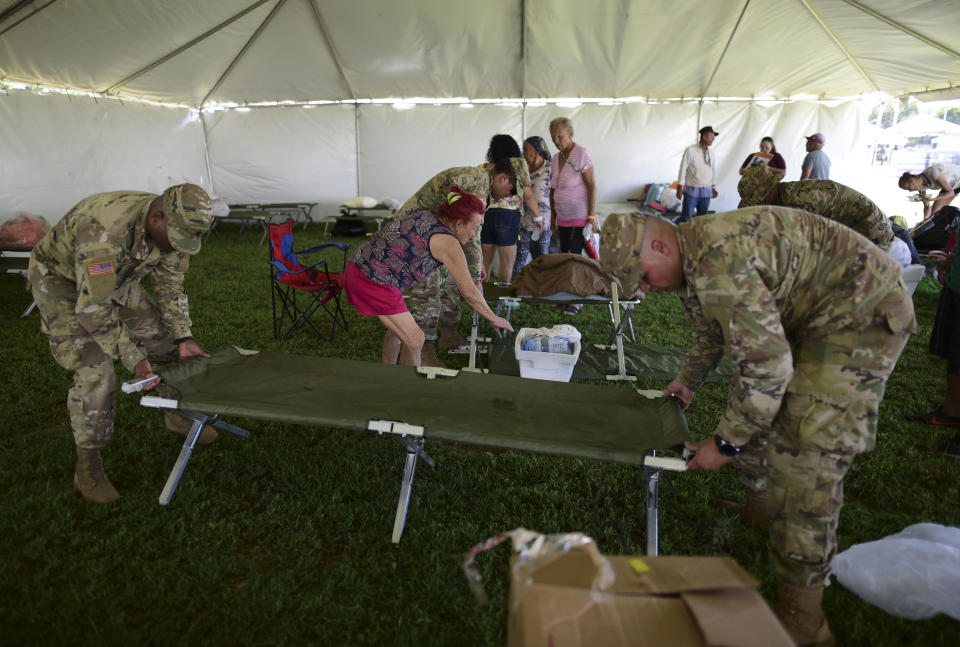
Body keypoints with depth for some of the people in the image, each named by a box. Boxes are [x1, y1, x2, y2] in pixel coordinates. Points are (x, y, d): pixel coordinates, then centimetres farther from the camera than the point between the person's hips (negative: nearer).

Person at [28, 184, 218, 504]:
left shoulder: (172, 225, -19)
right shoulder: (104, 231, -42)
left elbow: (170, 284, -5)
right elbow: (93, 309, -35)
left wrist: (183, 337, -10)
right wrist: (134, 358, -32)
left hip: (114, 276, 7)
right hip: (61, 280, -7)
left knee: (164, 338, 7)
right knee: (95, 375, -15)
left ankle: (177, 415, 28)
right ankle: (88, 466, 3)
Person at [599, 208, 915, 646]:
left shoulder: (718, 260, -31)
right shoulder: (692, 261, 3)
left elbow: (767, 364, -31)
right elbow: (712, 333, 21)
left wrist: (725, 444, -21)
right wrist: (687, 383, 32)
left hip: (862, 314, -10)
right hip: (804, 313, 10)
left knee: (806, 455, -13)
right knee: (757, 414, 15)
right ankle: (768, 508, 41)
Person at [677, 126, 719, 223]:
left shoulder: (710, 153, 10)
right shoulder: (690, 150, -7)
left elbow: (713, 170, 18)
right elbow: (683, 168, -6)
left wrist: (714, 187, 16)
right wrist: (680, 187, -8)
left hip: (706, 192, 6)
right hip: (692, 191, -5)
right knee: (686, 218, -7)